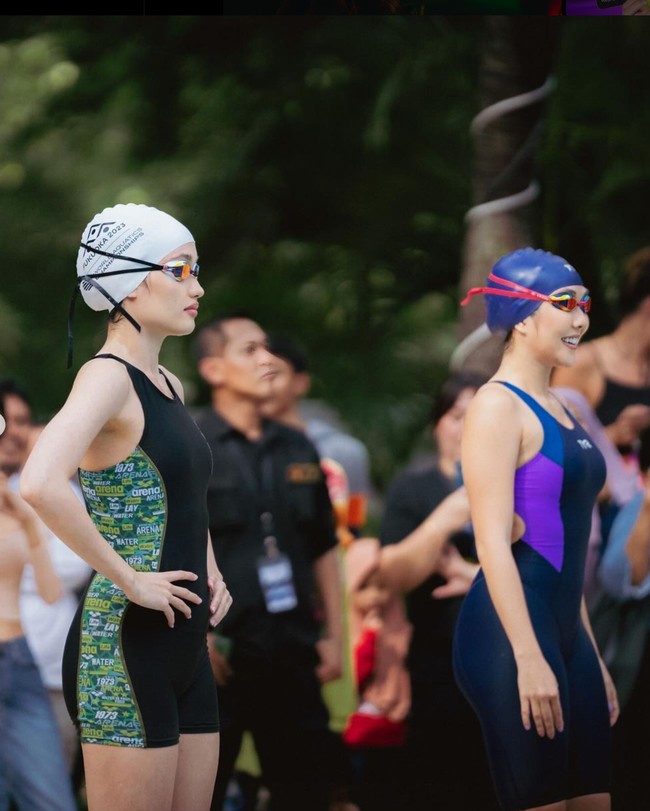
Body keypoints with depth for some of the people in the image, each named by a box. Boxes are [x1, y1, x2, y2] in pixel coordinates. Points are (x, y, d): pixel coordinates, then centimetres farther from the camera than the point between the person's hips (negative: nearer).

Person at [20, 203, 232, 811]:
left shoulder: (167, 385, 14)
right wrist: (130, 581, -24)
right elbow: (41, 485, -32)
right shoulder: (107, 377, -13)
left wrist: (210, 570, 14)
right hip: (125, 645, -9)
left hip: (185, 647, 9)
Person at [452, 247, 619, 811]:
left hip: (566, 632, 9)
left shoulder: (559, 410, 17)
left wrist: (592, 657, 21)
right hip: (512, 633, -9)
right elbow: (493, 541, -16)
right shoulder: (498, 405, -8)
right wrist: (528, 657, -22)